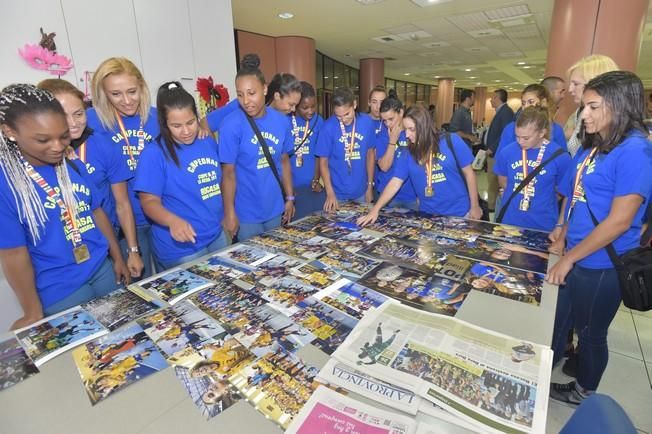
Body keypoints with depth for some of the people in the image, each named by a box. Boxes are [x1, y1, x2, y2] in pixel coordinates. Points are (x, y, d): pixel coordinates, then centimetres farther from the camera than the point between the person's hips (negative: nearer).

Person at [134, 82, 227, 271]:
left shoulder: (209, 142, 3)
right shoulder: (154, 154, -15)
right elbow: (149, 201, -16)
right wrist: (173, 220, -35)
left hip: (217, 237, 6)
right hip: (180, 248, -6)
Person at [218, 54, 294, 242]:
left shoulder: (281, 121, -1)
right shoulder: (231, 125, -15)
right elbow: (228, 172, -13)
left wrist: (289, 198, 9)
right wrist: (229, 214, -13)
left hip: (275, 209, 5)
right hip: (246, 214, -5)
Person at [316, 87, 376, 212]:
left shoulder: (367, 122, -7)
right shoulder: (328, 127, -14)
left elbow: (370, 153, 4)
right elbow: (323, 162, -9)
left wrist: (370, 185, 5)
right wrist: (330, 193, -19)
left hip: (361, 191, 3)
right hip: (338, 193, -2)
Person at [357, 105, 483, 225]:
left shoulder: (452, 141, -9)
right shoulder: (408, 154, -3)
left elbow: (469, 172, -2)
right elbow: (394, 183, -6)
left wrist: (475, 206, 0)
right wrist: (375, 209, -16)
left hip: (459, 213, -1)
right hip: (428, 215, 2)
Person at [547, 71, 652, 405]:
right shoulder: (591, 146, 7)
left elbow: (619, 220, -23)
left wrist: (569, 258, -18)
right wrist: (562, 240, 7)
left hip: (601, 265, -7)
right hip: (574, 256, 7)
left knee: (590, 332, 14)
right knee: (557, 319, 21)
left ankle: (584, 391, 39)